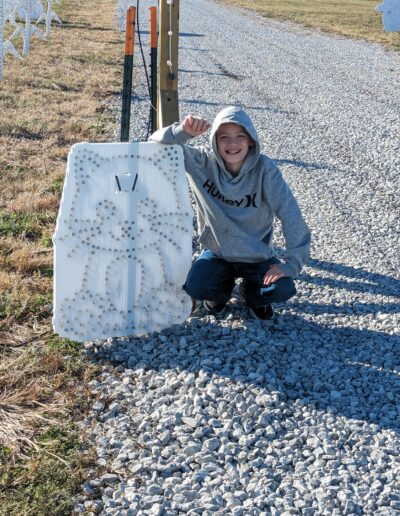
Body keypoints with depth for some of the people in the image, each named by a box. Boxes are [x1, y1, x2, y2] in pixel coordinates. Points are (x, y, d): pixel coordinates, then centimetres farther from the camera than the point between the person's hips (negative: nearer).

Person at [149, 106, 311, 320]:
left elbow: (290, 214, -22)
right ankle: (222, 287, 13)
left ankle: (253, 290, 13)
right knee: (195, 288, -25)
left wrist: (291, 264, -28)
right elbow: (158, 143, -18)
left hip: (257, 255, -1)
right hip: (216, 252, 1)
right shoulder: (203, 161, -15)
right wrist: (184, 131, -39)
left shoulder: (264, 169, -20)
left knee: (283, 289, -24)